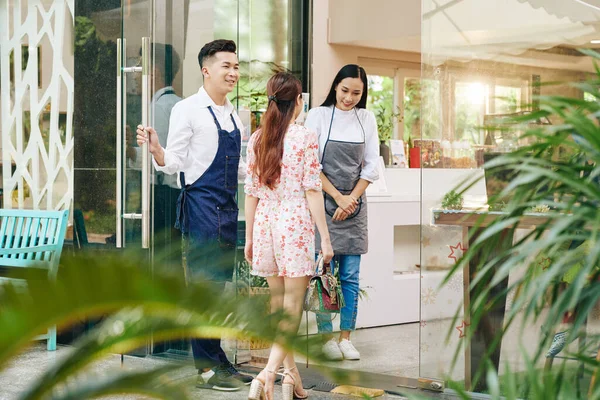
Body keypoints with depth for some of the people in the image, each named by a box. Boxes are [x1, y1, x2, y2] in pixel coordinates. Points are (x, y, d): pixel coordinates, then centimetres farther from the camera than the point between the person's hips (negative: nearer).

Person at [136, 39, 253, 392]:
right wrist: (154, 147, -26)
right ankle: (208, 367, 1)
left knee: (219, 284, 11)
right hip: (201, 204, -7)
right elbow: (173, 163, -8)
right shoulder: (188, 110, -6)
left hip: (228, 207, 7)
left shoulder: (233, 115, 16)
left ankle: (217, 361, 19)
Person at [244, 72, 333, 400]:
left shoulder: (256, 139, 6)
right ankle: (268, 373, -17)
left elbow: (251, 191, 8)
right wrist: (325, 237, -5)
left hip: (265, 223, 5)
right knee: (291, 307, -2)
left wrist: (249, 237, 15)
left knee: (278, 305, 13)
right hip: (296, 224, -5)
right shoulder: (305, 137, -7)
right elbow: (312, 190, -9)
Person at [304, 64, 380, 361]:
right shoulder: (318, 115, -3)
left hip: (354, 203, 3)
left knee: (351, 277, 3)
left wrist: (352, 198, -4)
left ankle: (346, 337, 9)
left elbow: (371, 166, 8)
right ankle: (327, 337, 6)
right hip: (324, 201, -3)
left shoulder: (366, 119, 8)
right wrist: (337, 197, -9)